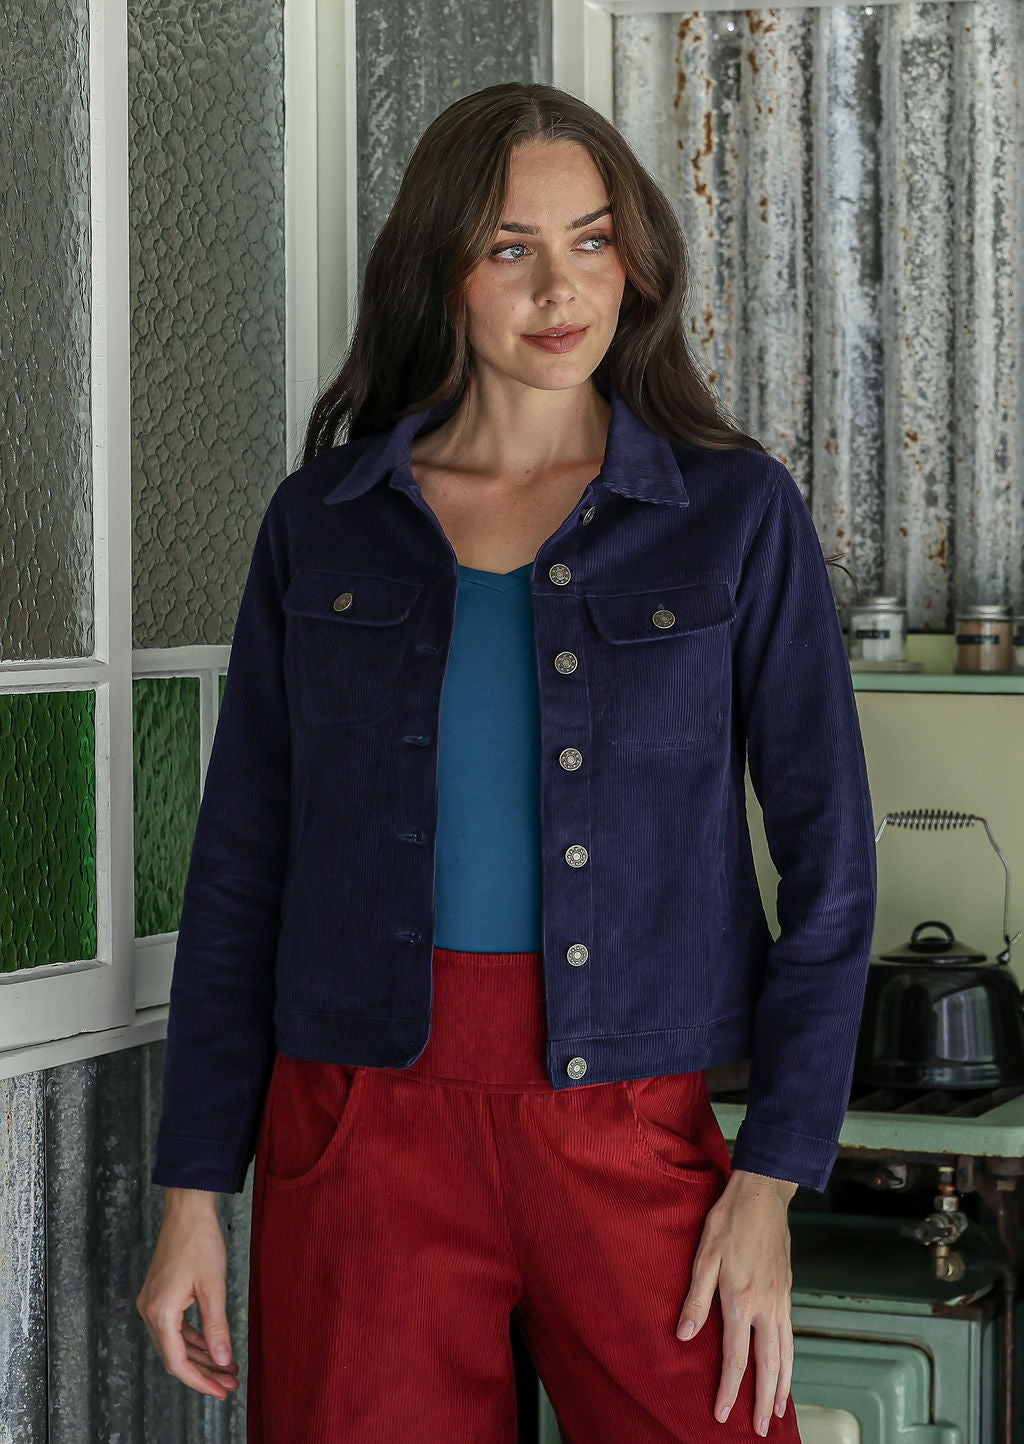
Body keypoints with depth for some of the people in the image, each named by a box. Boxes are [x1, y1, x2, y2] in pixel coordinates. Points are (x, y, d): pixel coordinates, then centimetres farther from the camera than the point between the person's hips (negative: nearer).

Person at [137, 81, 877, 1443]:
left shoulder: (739, 513, 2)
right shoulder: (321, 521, 6)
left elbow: (828, 856, 0)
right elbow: (241, 860, 8)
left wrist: (772, 1179, -7)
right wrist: (194, 1190, 4)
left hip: (633, 1125, -1)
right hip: (360, 1119, 1)